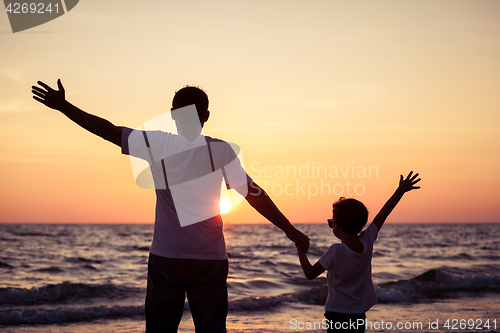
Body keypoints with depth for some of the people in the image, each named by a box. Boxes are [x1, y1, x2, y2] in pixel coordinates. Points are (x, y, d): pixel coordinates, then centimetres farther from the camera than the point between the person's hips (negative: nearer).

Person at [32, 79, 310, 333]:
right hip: (211, 259, 1)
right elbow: (254, 194, -2)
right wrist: (290, 230, 5)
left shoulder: (157, 144, -3)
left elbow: (109, 131, -4)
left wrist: (63, 105, 4)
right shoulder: (221, 150, -1)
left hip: (166, 258, 0)